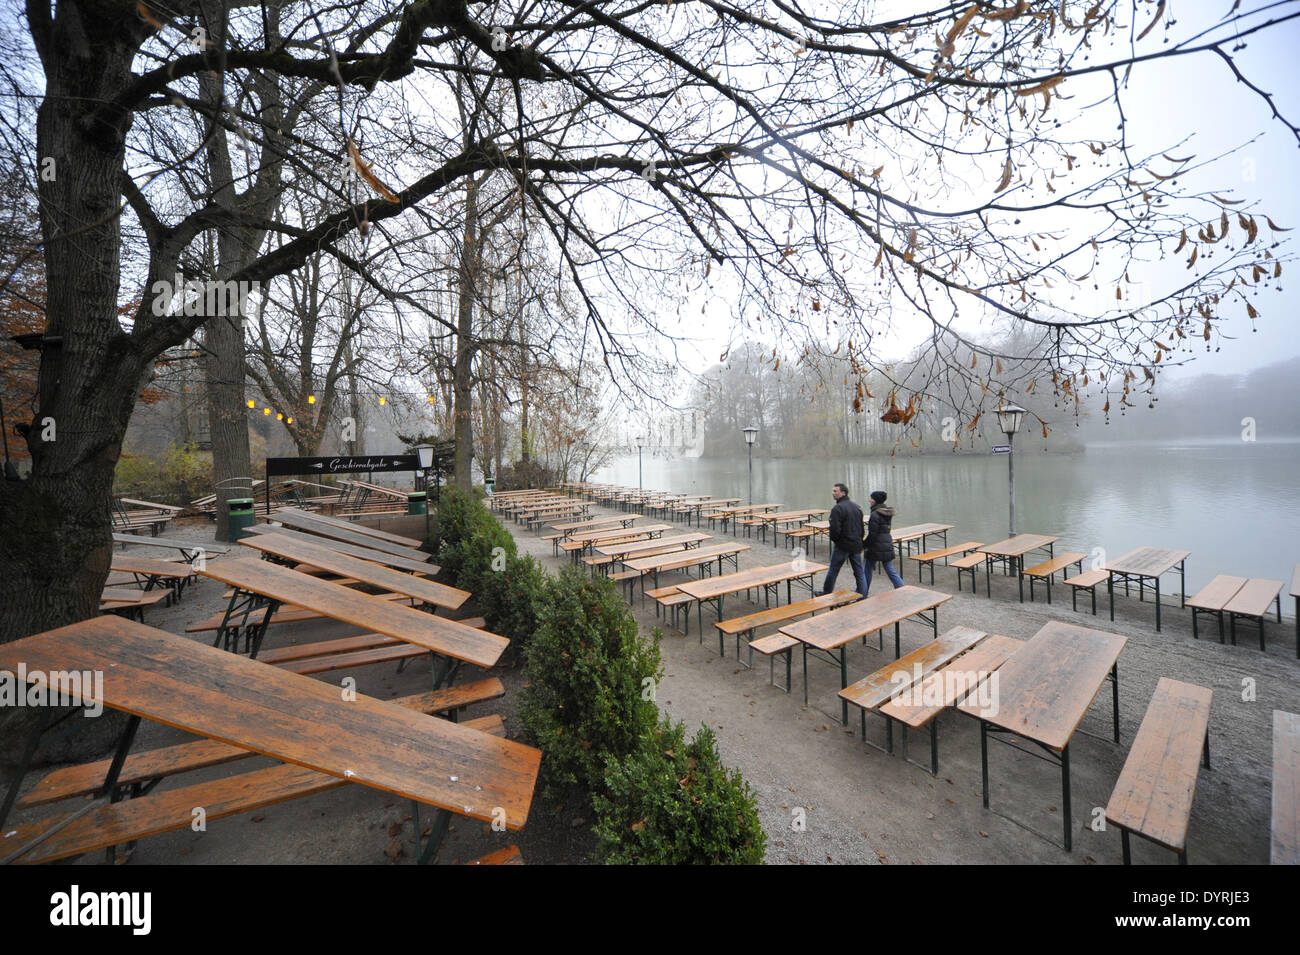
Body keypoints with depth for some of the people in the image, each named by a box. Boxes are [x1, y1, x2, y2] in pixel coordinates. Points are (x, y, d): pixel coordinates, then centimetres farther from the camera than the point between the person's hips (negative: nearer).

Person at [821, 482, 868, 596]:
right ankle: (863, 597, 13)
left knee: (833, 571, 9)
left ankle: (826, 593, 21)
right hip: (856, 545, 7)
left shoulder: (837, 508, -17)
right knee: (859, 572, 11)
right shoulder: (857, 507, 9)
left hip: (842, 546, -7)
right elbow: (862, 528, 14)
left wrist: (833, 539, -4)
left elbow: (835, 529, -23)